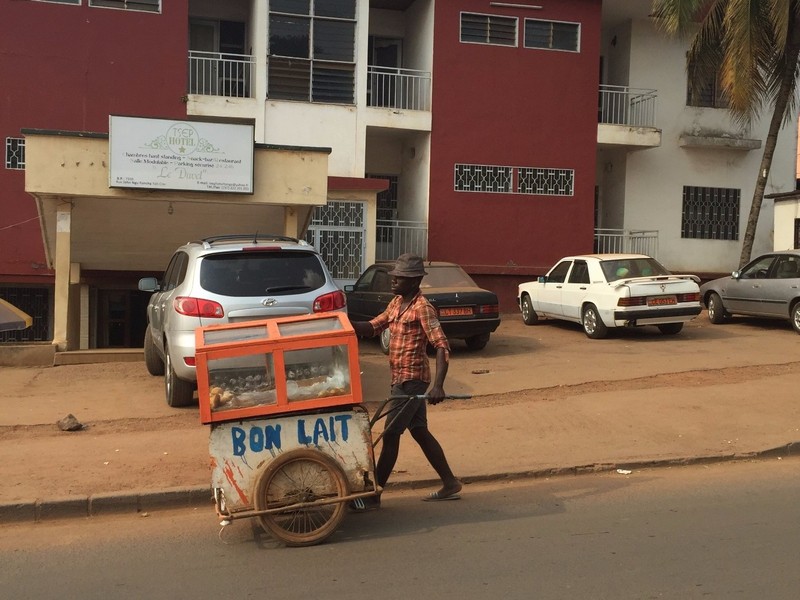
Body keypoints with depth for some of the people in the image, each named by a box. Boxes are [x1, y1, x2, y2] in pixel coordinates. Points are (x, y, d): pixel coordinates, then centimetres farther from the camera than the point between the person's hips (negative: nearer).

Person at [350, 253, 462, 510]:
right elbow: (372, 327, 12)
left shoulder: (422, 308, -17)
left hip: (411, 380, -9)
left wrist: (438, 385, -34)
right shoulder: (396, 303, 11)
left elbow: (442, 346, -23)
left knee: (390, 435, -4)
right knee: (420, 432, 15)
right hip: (402, 380, 9)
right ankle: (450, 484, 25)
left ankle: (373, 495, 5)